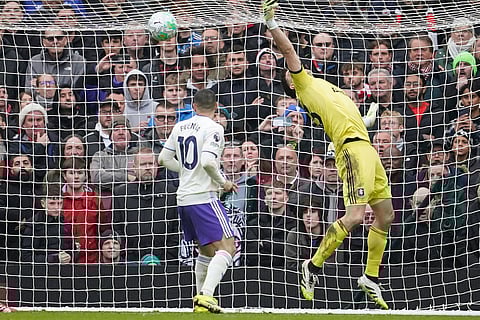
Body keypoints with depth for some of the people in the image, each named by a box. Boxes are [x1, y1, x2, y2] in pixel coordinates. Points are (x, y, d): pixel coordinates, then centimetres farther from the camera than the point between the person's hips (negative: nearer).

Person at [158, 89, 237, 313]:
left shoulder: (180, 127, 11)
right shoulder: (213, 128, -9)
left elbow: (164, 158, 15)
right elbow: (208, 161, -21)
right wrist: (223, 182, -6)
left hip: (183, 197, 8)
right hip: (203, 196, -8)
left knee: (206, 250, 21)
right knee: (227, 247, -10)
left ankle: (200, 297, 20)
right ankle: (206, 296, -26)